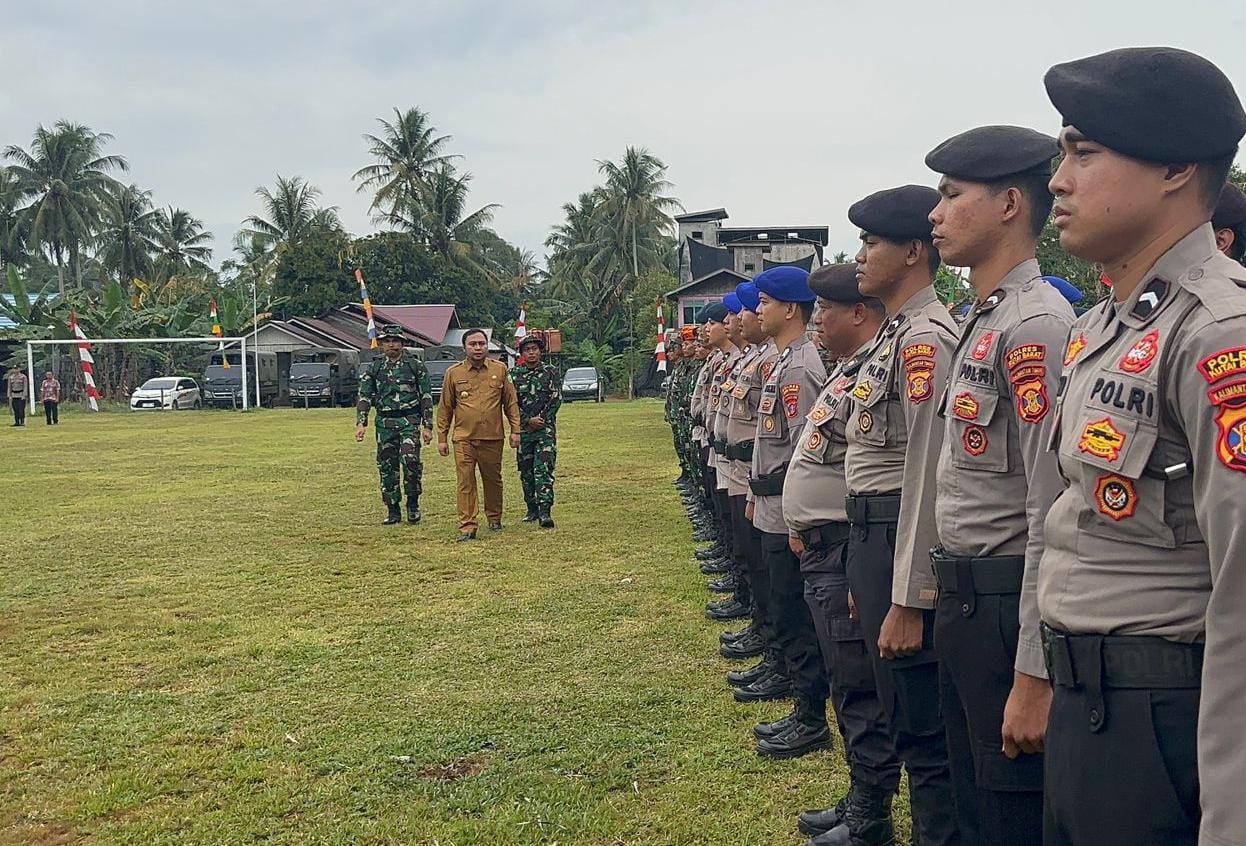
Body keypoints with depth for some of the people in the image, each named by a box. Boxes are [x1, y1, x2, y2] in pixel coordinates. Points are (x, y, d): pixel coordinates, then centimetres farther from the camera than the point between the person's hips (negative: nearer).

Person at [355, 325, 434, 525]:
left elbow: (426, 397, 3)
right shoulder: (374, 368, 10)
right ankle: (393, 511, 14)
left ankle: (413, 503, -1)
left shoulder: (415, 366, 4)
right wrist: (361, 423, -4)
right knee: (386, 466, 4)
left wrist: (427, 426, -2)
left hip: (409, 420, -3)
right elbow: (364, 396, 8)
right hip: (384, 422, 3)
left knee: (410, 459, -20)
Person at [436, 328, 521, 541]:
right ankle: (467, 527, -4)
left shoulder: (500, 369, 4)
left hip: (493, 438, 1)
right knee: (466, 482, -6)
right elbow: (445, 408, 7)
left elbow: (510, 402, 9)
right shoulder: (453, 373, 2)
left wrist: (515, 430, 3)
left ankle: (494, 519, 31)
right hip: (464, 438, -1)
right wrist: (442, 438, 4)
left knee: (493, 480, 13)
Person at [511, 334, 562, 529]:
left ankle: (544, 511, -18)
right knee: (526, 472, 9)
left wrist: (540, 419, -9)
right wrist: (528, 421, -10)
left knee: (543, 469, -13)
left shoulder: (551, 372, 5)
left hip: (546, 429, -2)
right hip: (523, 430, 3)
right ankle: (532, 509, 21)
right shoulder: (514, 374, 7)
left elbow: (556, 399, -2)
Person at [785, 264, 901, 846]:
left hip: (847, 554, -11)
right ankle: (859, 798, 30)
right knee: (845, 681, 18)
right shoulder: (847, 370, 15)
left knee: (860, 687, -1)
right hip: (822, 550, 11)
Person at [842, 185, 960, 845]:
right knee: (902, 716, 19)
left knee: (923, 729, 0)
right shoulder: (895, 332, 15)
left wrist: (908, 600, -22)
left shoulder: (926, 337, -16)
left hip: (901, 540, -10)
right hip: (871, 537, 10)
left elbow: (928, 472, -22)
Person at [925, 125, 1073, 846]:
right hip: (962, 601, 9)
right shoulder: (982, 323, 13)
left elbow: (1055, 513, -23)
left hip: (1009, 610, -9)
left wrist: (1035, 675, -23)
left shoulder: (1038, 324, -18)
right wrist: (950, 597, 18)